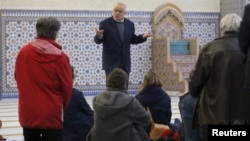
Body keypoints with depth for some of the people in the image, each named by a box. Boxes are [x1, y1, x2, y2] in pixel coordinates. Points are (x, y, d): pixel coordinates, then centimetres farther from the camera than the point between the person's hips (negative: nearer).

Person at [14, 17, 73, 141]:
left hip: (28, 112, 4)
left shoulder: (23, 52, -1)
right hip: (51, 114, -4)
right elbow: (67, 86, -8)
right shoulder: (59, 57, -13)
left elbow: (18, 78, 10)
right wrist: (63, 106, 10)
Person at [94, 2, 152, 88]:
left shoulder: (130, 24, 6)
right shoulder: (105, 23, -7)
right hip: (111, 62, -4)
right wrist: (99, 36, -29)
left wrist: (143, 37, -3)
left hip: (125, 63, 4)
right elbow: (98, 41, -6)